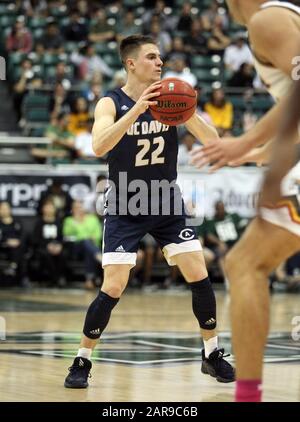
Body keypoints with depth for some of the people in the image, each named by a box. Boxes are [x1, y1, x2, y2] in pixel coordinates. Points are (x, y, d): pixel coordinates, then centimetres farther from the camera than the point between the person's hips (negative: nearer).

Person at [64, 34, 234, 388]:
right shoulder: (111, 103, -11)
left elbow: (214, 142, -8)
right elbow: (98, 147, -30)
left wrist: (189, 114, -27)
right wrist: (137, 109, -40)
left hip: (167, 205, 3)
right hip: (124, 210, -3)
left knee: (200, 277, -2)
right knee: (112, 289, -10)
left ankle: (212, 355, 15)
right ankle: (82, 362, 5)